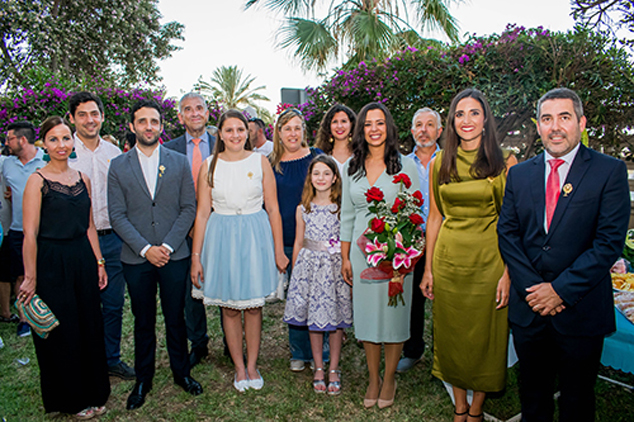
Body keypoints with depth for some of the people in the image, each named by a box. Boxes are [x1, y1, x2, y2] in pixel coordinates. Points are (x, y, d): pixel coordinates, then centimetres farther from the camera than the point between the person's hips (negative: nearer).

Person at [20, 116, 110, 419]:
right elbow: (30, 233, -12)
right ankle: (70, 399, 28)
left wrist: (99, 262, 9)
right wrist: (30, 277, -12)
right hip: (52, 263, -5)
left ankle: (93, 393, 31)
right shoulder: (37, 180, -9)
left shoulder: (83, 178, 8)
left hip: (83, 259, 5)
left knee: (89, 328, 13)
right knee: (61, 333, 8)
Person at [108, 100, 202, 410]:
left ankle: (181, 373, 29)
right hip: (136, 258, 0)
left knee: (176, 318, 10)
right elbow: (117, 215, -2)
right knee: (143, 322, 12)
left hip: (174, 256, 0)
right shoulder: (118, 166, 3)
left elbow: (189, 208, 0)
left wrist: (168, 245, -10)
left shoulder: (179, 162, 4)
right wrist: (145, 248, -12)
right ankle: (143, 381, 28)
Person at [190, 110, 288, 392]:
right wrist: (196, 256, -1)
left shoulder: (260, 162, 1)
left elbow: (273, 209, 1)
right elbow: (202, 213, 2)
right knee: (229, 307, 8)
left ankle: (252, 365, 25)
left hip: (255, 236, 0)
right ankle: (239, 367, 25)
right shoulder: (209, 166, 2)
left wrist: (279, 251, -1)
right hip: (221, 238, 1)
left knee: (253, 305, 8)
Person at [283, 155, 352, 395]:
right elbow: (298, 243, 10)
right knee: (314, 320, 9)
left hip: (336, 267, -2)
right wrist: (294, 272, 9)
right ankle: (318, 368, 25)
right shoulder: (303, 209, 4)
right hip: (310, 266, 2)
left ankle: (333, 369, 21)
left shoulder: (341, 206, -3)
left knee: (336, 319, 6)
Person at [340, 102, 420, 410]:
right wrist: (345, 257, 8)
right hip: (361, 251, 3)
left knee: (394, 313, 5)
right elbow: (347, 215, 10)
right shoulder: (351, 167, 7)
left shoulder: (405, 165, -2)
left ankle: (389, 379, 25)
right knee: (366, 313, 9)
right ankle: (373, 378, 27)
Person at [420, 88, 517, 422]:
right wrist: (428, 268, 4)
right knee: (451, 333, 12)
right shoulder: (439, 164, 4)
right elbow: (435, 217, 6)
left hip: (489, 260, -2)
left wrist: (508, 272, -12)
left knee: (484, 335, 9)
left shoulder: (505, 163, -5)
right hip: (448, 259, 3)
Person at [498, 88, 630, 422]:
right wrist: (530, 287, -9)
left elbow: (610, 241, -12)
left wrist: (562, 289, -16)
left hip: (581, 311, -2)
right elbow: (506, 232, 2)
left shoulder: (610, 171, -5)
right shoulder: (519, 173, 6)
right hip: (528, 307, 3)